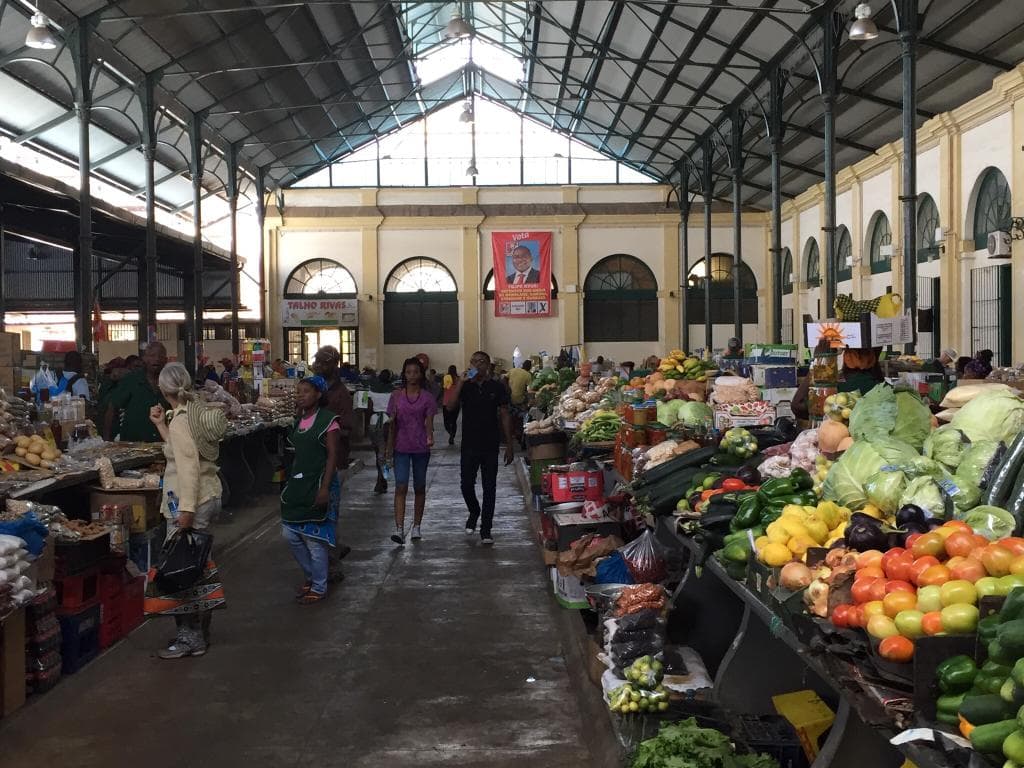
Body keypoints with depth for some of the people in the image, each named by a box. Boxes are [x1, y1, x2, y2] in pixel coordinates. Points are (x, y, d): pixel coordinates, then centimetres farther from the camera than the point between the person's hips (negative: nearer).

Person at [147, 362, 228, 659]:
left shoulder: (180, 420, -16)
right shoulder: (198, 411, 11)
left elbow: (188, 466, -22)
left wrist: (186, 510, -24)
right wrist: (161, 425, 17)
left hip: (190, 503, -10)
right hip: (209, 496, 10)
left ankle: (189, 637, 3)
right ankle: (200, 632, 23)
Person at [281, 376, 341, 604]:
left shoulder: (328, 421, -12)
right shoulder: (299, 420, 11)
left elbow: (333, 456, -16)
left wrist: (325, 487, -23)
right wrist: (291, 482, 19)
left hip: (318, 485, -8)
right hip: (297, 484, 8)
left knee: (314, 538, -2)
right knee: (290, 534, 9)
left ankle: (319, 587, 13)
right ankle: (311, 575, 29)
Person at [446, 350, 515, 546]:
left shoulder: (496, 388, 0)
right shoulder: (465, 386, 3)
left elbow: (505, 416, 2)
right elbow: (451, 405, -13)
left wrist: (509, 445, -2)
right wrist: (460, 382, -20)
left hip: (490, 446, -1)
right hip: (469, 445, 1)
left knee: (489, 488, 3)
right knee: (466, 486, 1)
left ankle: (485, 530, 11)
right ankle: (474, 512, 32)